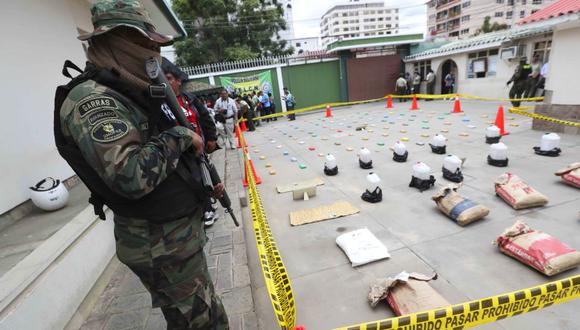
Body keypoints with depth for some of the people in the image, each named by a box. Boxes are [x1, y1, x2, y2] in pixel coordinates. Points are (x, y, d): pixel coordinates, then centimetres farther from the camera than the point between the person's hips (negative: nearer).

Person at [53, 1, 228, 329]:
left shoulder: (133, 93, 11)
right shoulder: (91, 98, -19)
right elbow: (131, 176, -32)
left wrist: (204, 182, 14)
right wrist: (181, 135, -19)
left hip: (180, 229, 9)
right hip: (163, 245, -9)